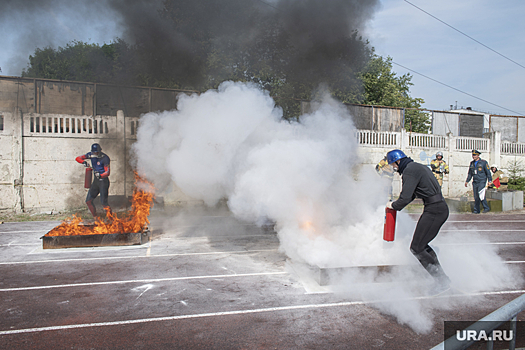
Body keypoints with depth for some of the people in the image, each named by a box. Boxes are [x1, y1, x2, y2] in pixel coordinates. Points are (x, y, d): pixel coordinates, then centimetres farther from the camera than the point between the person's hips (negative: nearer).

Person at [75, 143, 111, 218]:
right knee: (88, 201, 6)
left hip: (104, 181, -7)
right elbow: (77, 158, 7)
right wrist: (83, 162, -15)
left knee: (104, 202, -14)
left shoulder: (105, 158, -16)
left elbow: (107, 172, -21)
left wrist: (100, 175, -41)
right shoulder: (91, 154, 2)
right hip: (96, 181, 7)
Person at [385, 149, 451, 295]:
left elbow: (405, 198, -18)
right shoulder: (418, 167, 18)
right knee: (422, 245, 18)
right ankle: (441, 278, 23)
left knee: (416, 248, -5)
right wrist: (397, 204, 22)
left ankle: (442, 280, 1)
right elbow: (411, 194, 26)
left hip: (434, 210, -10)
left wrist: (393, 205, 1)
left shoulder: (409, 171, -14)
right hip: (441, 208, 10)